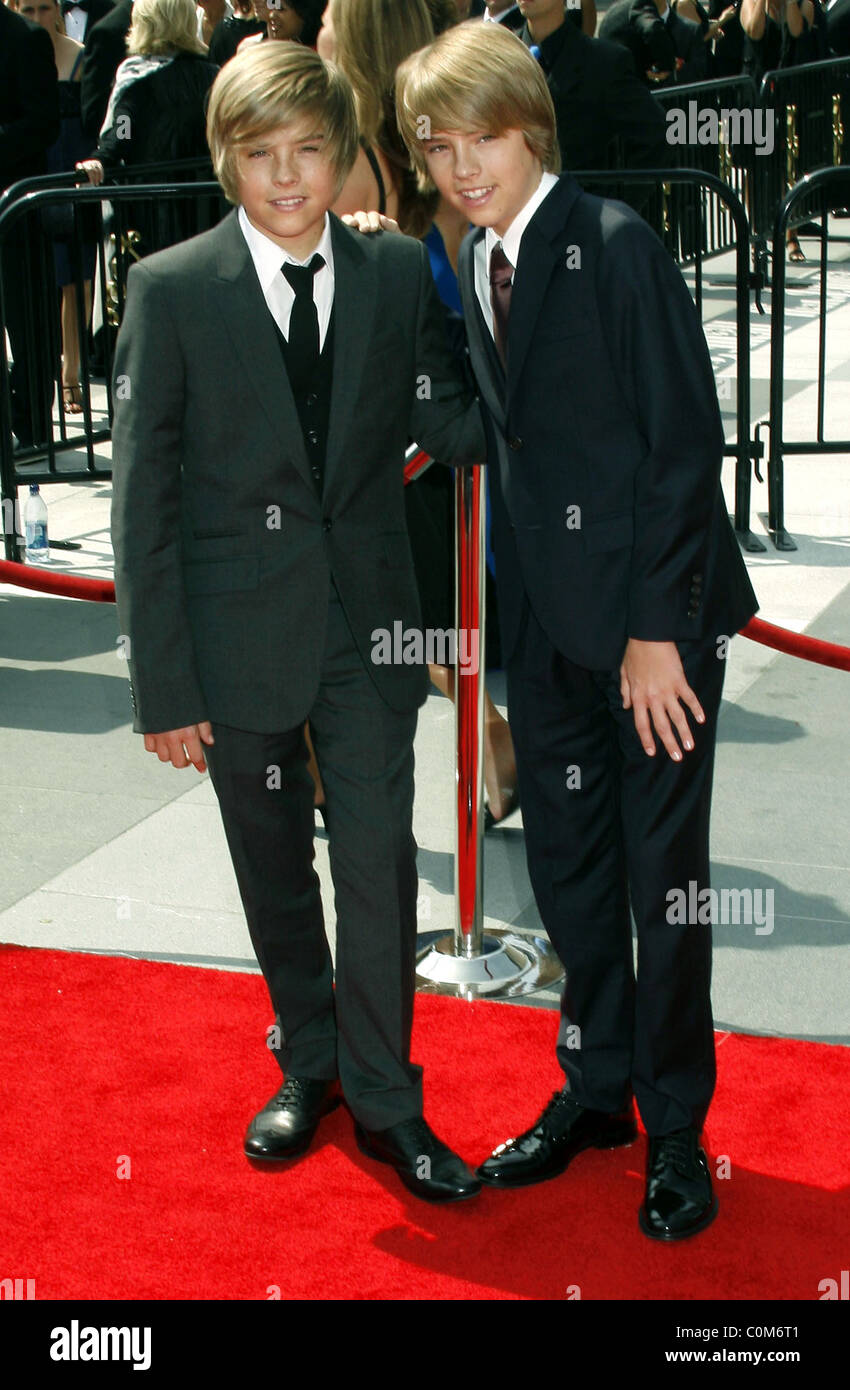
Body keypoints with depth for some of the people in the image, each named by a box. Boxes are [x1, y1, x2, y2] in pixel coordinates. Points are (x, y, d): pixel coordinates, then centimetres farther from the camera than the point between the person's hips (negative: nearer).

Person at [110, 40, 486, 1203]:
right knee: (274, 869, 15)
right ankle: (310, 1064, 37)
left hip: (367, 627, 1)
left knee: (379, 859, 2)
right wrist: (162, 683, -9)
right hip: (241, 635, 0)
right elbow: (144, 498, -7)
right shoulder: (171, 290, -7)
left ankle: (383, 1098, 21)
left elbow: (452, 427, 4)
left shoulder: (400, 275, 0)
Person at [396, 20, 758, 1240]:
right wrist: (510, 609, 5)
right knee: (565, 861, 14)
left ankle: (675, 1128, 20)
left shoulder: (616, 246, -13)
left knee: (663, 873, 3)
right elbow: (511, 441, 12)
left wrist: (658, 627, -17)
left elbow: (685, 440, -15)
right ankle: (594, 1092, 32)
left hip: (652, 609, -7)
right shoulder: (472, 270, 9)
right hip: (546, 614, 7)